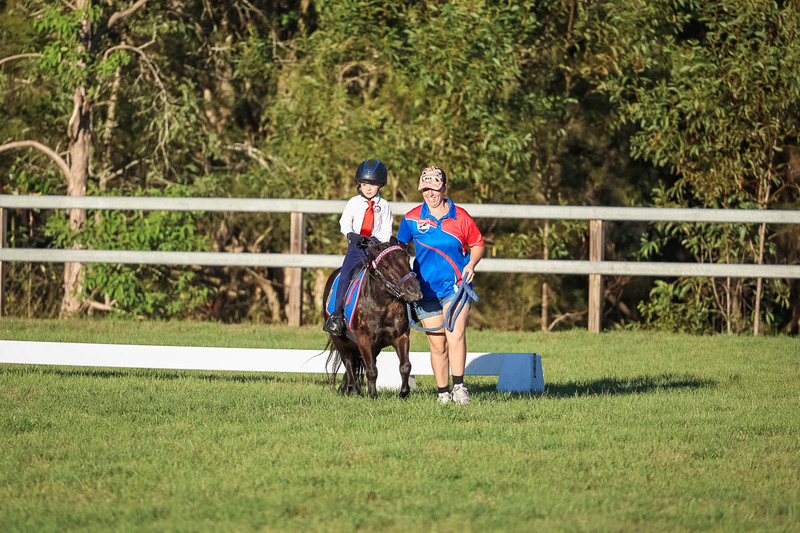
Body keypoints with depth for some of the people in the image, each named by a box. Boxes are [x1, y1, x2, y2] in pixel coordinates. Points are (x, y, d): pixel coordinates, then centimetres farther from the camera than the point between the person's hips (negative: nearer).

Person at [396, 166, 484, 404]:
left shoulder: (460, 217, 1)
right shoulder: (412, 219, 3)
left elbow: (477, 244, 12)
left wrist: (471, 264, -5)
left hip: (457, 286, -2)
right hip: (427, 290, 2)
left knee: (455, 335, -21)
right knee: (437, 345, 4)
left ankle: (459, 386, -15)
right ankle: (443, 392, 15)